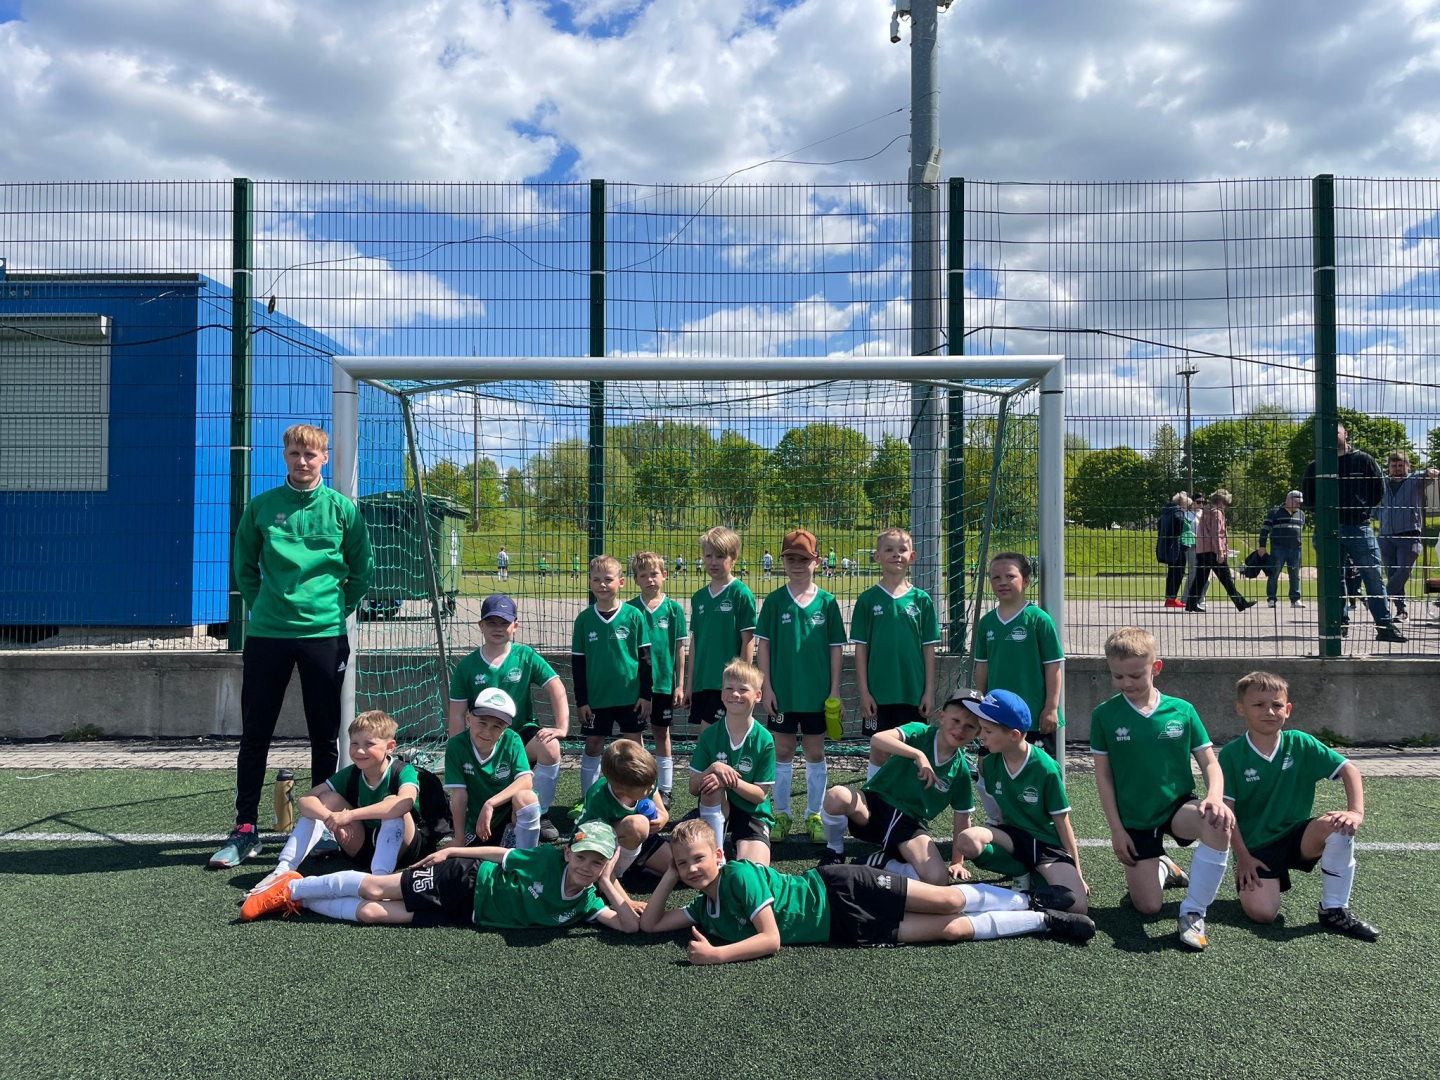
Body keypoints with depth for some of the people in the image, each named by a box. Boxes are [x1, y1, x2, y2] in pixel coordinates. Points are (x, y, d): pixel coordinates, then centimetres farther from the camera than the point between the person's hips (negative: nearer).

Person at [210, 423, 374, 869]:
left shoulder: (343, 509, 1)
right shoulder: (261, 506, 4)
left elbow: (363, 570, 9)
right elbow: (244, 565, 15)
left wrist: (339, 609, 5)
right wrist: (261, 606, 7)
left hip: (324, 635, -1)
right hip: (267, 633, 1)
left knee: (325, 736, 7)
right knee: (254, 735, 4)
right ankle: (245, 829, 15)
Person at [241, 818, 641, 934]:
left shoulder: (586, 904, -9)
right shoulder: (548, 859, -18)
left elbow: (631, 926, -16)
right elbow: (503, 854, -7)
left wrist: (608, 884, -21)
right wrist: (451, 851, -4)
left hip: (470, 915, 2)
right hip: (466, 880, -2)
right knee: (372, 888, -4)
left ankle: (299, 903, 17)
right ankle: (292, 889, 22)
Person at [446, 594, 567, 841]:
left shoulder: (526, 656, -3)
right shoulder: (467, 666, -1)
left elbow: (557, 689, -9)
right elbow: (456, 715, -1)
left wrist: (561, 728, -22)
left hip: (521, 732, -1)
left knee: (549, 747, -31)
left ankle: (541, 815, -14)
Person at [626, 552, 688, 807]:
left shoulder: (674, 609, -2)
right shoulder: (630, 609, -1)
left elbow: (680, 648, 0)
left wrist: (680, 684, -1)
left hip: (664, 682, -1)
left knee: (661, 733, 9)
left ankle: (665, 789, 19)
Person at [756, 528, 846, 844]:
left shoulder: (827, 602, -1)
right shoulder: (774, 601, -1)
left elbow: (836, 648, 2)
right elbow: (763, 645, 0)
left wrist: (835, 689, -1)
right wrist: (766, 686, -5)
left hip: (817, 692, 0)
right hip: (782, 691, 0)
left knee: (815, 753, 10)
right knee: (782, 752, 9)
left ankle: (814, 815, 21)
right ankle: (781, 814, 21)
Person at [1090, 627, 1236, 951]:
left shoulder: (1182, 711, -4)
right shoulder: (1104, 715, -6)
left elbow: (1210, 762, -2)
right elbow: (1103, 775, -2)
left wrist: (1215, 797, -23)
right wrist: (1116, 829, -5)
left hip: (1179, 805, 0)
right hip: (1134, 820, 0)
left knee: (1219, 822, -35)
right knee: (1147, 906, -5)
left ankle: (1193, 912, -18)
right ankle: (1162, 869, 33)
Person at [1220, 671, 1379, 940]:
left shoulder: (1301, 744, -3)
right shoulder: (1231, 755, -10)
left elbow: (1349, 770, -5)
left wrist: (1356, 812, -22)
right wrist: (1242, 856, -13)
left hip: (1297, 837, 2)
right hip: (1256, 847, -2)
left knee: (1338, 826, -30)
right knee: (1262, 913, -23)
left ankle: (1334, 910, -13)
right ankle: (1254, 879, 14)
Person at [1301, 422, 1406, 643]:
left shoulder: (1363, 460, 6)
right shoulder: (1315, 467, 8)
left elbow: (1379, 490, 9)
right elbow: (1307, 496, 14)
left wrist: (1364, 509, 2)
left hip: (1360, 528, -1)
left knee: (1374, 578, -2)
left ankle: (1385, 626, 1)